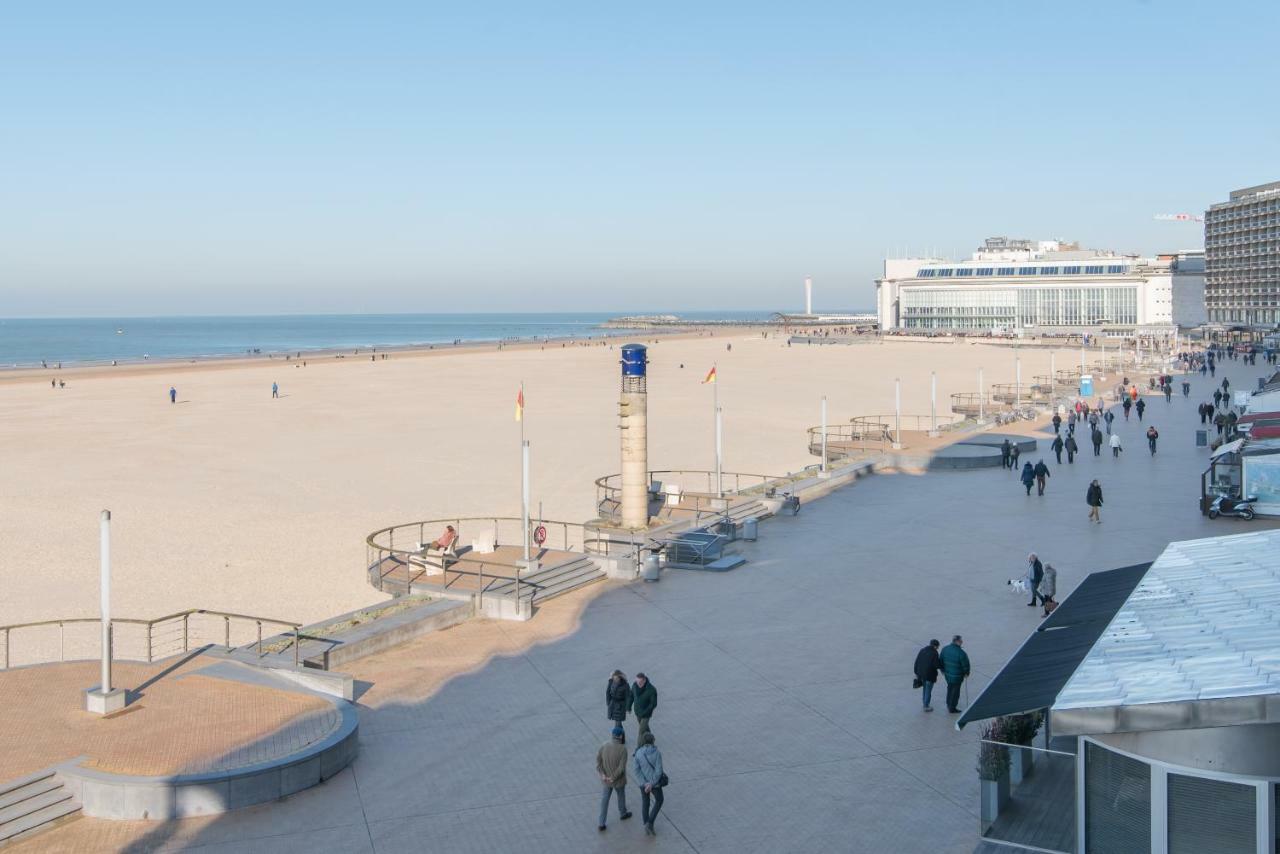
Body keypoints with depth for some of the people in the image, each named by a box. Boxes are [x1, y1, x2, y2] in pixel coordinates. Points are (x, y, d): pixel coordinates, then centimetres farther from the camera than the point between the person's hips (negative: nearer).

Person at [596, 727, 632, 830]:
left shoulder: (604, 745, -12)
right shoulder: (623, 749, -26)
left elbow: (598, 760, -12)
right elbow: (621, 767, -26)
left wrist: (603, 775, -14)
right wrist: (613, 778, -16)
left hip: (606, 778, 3)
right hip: (618, 779, -3)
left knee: (605, 799, 16)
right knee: (621, 795, 25)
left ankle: (601, 823, 17)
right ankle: (622, 814, 49)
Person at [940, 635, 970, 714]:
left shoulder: (945, 649, -7)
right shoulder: (961, 653, -26)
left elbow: (940, 660, 4)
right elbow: (966, 665, -17)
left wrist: (943, 670, 18)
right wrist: (966, 673, 3)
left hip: (947, 673, 6)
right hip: (957, 676, -6)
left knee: (950, 687, 27)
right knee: (955, 691, 11)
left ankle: (949, 704, 42)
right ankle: (952, 708, 22)